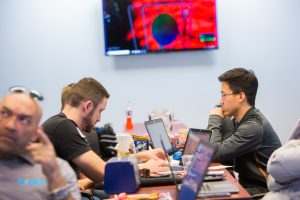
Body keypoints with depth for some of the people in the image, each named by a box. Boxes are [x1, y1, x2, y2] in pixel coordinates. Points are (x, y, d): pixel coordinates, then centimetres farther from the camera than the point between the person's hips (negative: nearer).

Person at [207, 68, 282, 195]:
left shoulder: (254, 127, -22)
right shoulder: (238, 120, 6)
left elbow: (215, 154, -20)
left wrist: (214, 120, -7)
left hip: (262, 190, -8)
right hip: (247, 184, 8)